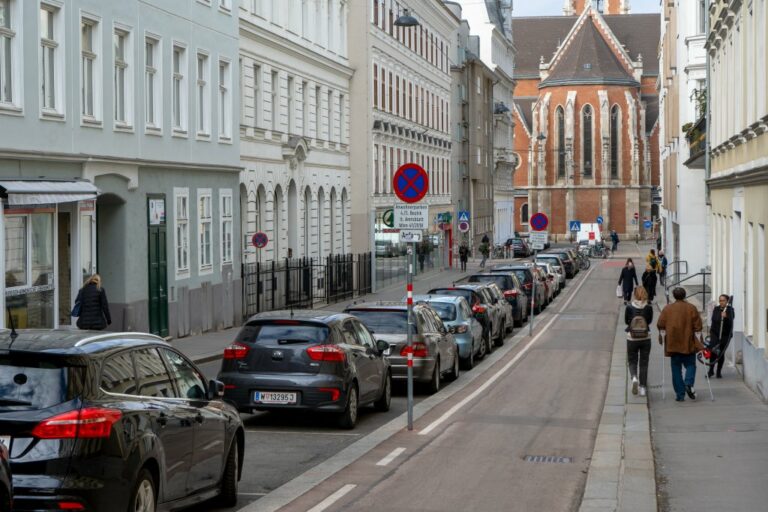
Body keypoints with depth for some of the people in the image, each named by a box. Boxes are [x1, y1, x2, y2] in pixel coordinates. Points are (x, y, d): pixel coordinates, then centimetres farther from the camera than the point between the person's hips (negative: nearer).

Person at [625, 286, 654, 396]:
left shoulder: (629, 307, -12)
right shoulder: (648, 308, -10)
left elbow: (626, 321, 0)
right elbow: (650, 320, 4)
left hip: (632, 338, -1)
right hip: (645, 338, 1)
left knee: (632, 361, 14)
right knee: (644, 363, 12)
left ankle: (634, 377, -15)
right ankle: (643, 387, 12)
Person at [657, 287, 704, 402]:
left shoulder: (667, 309, 4)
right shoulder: (692, 308, 2)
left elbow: (661, 325, 0)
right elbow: (697, 326, 0)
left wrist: (661, 335, 12)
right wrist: (698, 341, 5)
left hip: (673, 344, 1)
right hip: (688, 343, -1)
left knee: (676, 368, 6)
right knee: (690, 364, 11)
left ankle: (680, 394, 1)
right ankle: (688, 384, -16)